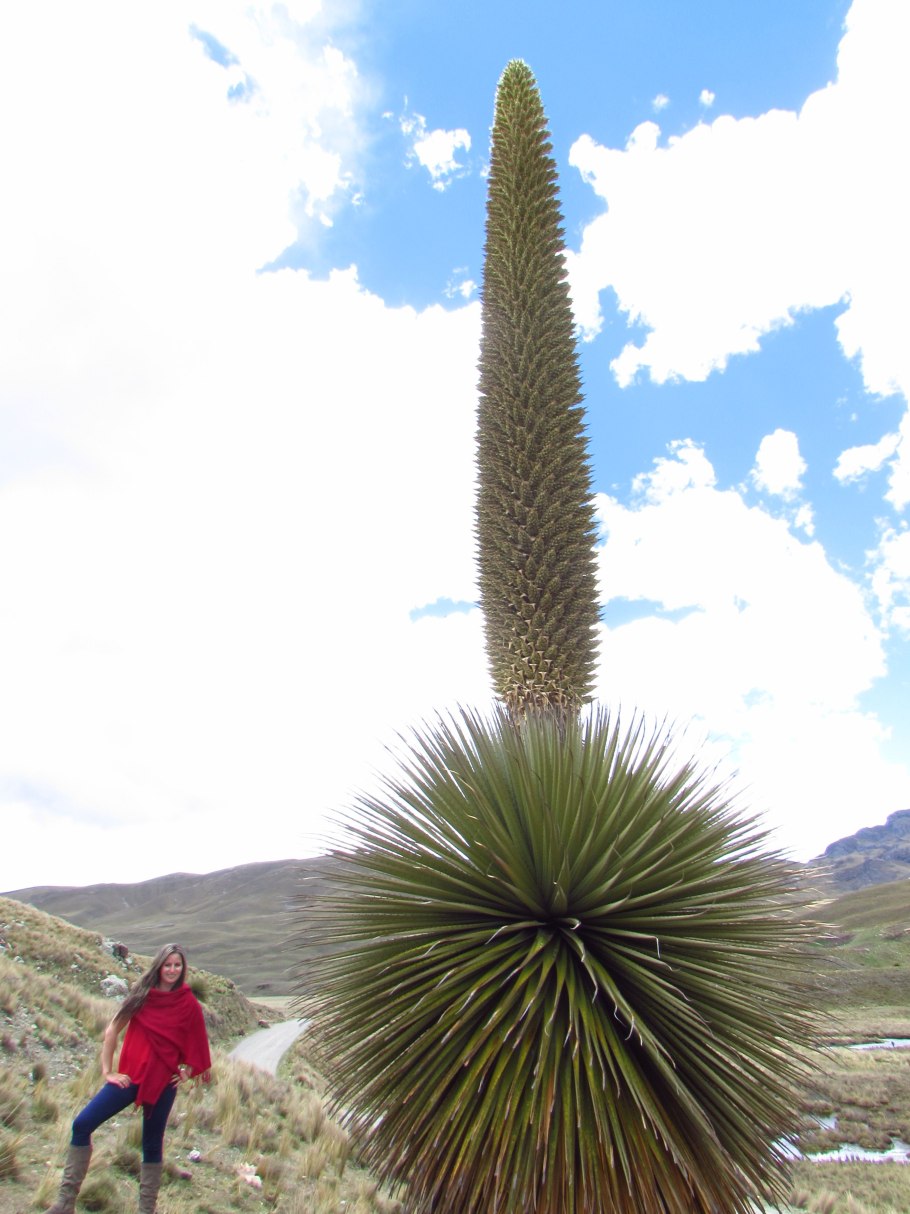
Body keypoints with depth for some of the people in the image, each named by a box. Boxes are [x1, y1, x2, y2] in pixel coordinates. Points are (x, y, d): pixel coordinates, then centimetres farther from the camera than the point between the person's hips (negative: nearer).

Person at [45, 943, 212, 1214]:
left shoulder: (189, 1004, -6)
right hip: (130, 1076, 2)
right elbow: (112, 1031, 3)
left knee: (152, 1145, 9)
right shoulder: (141, 994, -2)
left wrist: (188, 1071, -2)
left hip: (163, 1082, -2)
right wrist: (107, 1071, -1)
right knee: (82, 1125, -7)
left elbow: (196, 1044, 5)